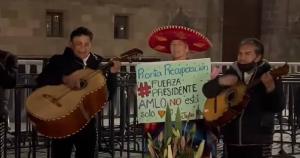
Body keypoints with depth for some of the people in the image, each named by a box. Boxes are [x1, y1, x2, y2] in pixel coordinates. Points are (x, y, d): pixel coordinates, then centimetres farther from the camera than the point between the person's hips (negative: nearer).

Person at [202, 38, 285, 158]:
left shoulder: (268, 76, -5)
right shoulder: (231, 73, 8)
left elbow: (279, 107, -14)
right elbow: (207, 91, 8)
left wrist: (271, 88, -32)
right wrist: (220, 81, -12)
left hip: (258, 139, -4)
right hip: (232, 137, 5)